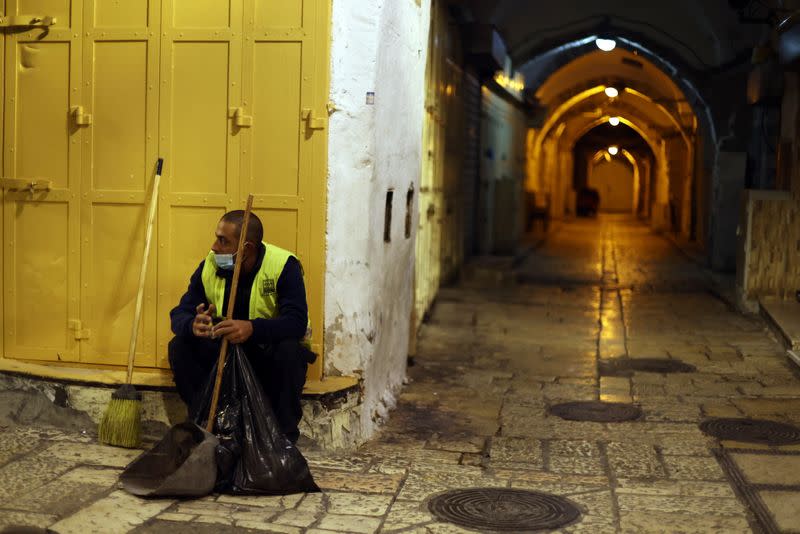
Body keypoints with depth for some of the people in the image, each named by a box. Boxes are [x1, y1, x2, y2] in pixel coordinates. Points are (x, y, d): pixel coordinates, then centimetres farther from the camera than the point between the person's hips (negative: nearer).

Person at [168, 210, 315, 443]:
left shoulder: (284, 265, -20)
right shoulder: (209, 266, -7)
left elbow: (297, 322, -31)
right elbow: (180, 313, -9)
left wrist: (252, 328, -49)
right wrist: (193, 325, -35)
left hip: (268, 351, -3)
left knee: (289, 351, -36)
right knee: (179, 346, -19)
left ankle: (284, 437, -18)